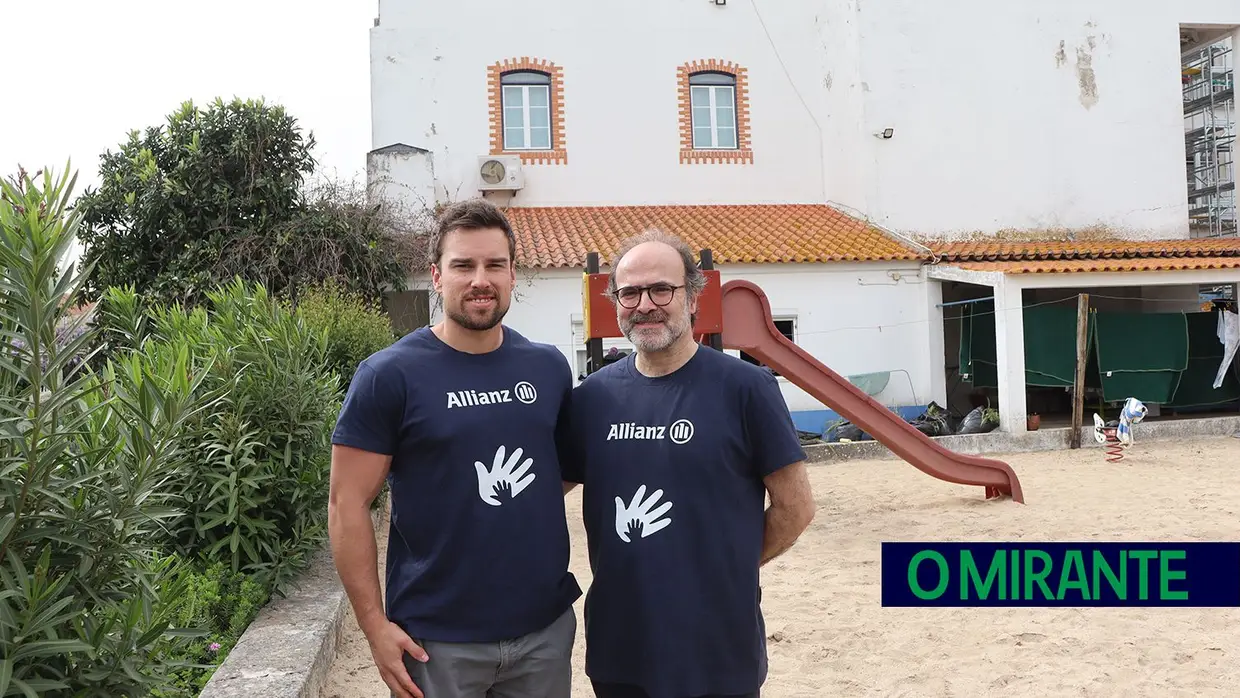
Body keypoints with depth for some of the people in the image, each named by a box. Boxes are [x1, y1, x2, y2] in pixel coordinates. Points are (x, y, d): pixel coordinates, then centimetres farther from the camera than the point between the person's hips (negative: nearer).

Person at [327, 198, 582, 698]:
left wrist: (514, 501, 0)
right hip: (437, 639, -3)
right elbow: (347, 505, -9)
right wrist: (375, 625, -12)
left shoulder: (549, 367, 3)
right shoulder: (388, 375, -9)